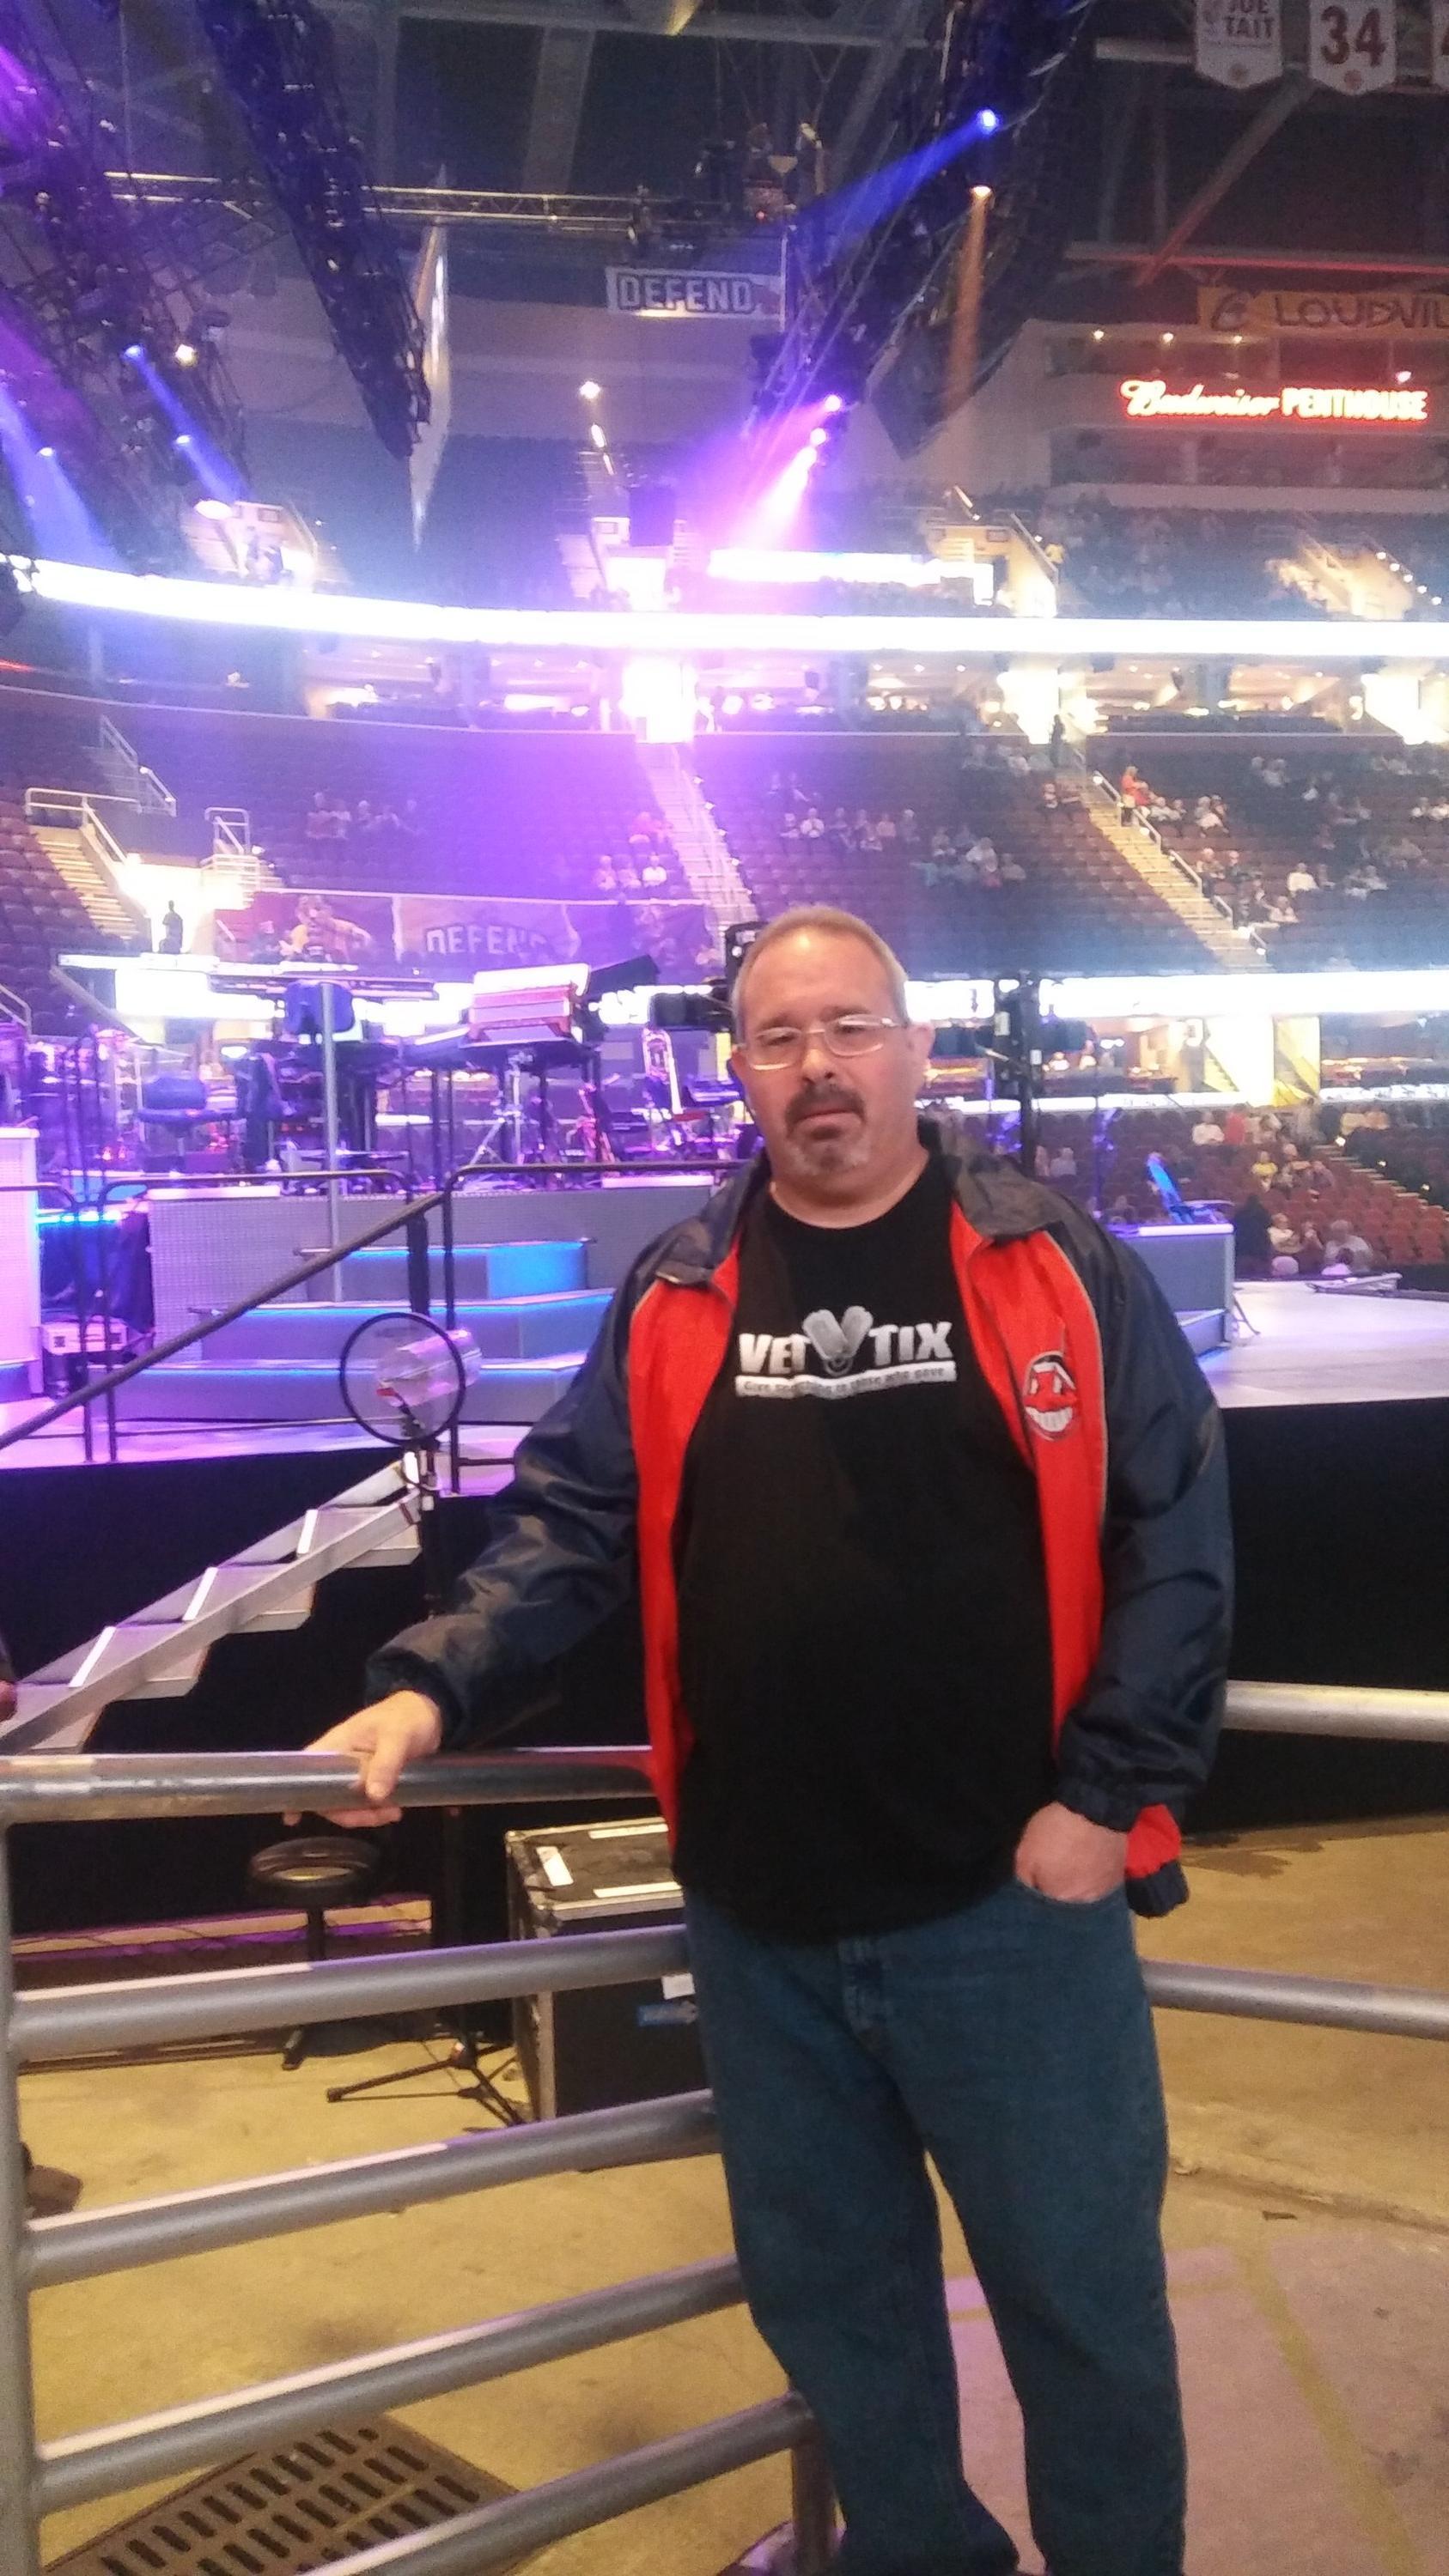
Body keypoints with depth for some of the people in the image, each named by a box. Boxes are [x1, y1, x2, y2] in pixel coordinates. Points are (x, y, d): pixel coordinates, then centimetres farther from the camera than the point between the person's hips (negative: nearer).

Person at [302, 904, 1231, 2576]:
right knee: (824, 2290, 20)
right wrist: (433, 1684, -10)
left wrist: (1109, 1792, -11)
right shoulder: (675, 1300, 4)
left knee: (1081, 2290, 12)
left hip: (1011, 1901, -3)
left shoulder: (1057, 1271, -4)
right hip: (759, 1917, 3)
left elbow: (1175, 1537, -6)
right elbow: (570, 1524, 4)